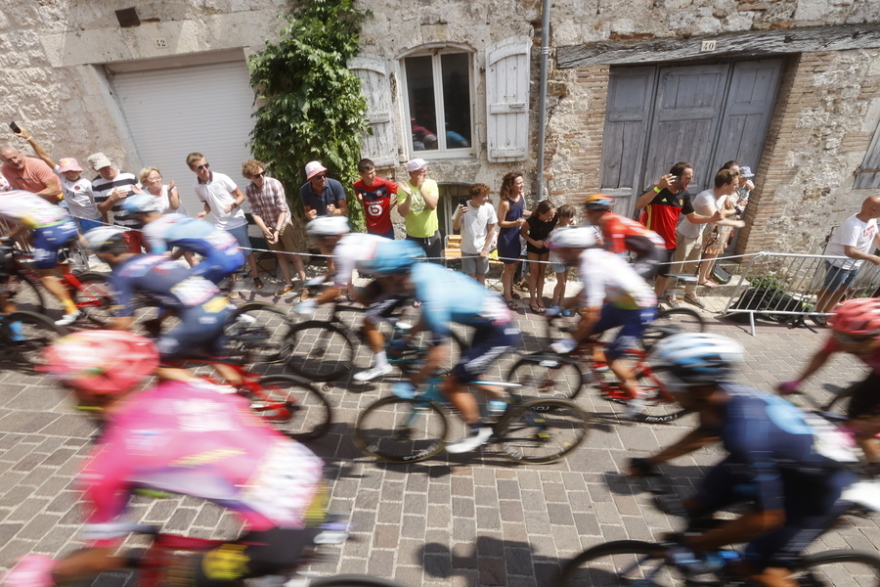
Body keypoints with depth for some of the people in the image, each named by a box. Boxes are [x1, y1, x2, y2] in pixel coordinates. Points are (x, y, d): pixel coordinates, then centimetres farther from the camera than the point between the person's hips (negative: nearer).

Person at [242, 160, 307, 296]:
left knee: (294, 255, -1)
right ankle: (289, 284, 25)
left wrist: (277, 230, -27)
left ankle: (304, 283, 8)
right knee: (280, 255, 13)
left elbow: (283, 210, -21)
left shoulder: (274, 184, -21)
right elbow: (255, 212, -8)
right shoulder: (249, 190, -10)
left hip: (283, 224, -4)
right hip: (268, 227, 4)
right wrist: (264, 229, -24)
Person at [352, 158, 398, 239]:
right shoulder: (357, 186, -8)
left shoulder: (384, 183, -20)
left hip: (386, 229, -3)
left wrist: (390, 207, -7)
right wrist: (364, 209, 3)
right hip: (371, 230, 3)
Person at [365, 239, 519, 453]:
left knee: (450, 385, -1)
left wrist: (413, 382, -12)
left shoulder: (433, 298, -31)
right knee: (469, 375, 26)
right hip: (494, 312, 9)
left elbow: (438, 355, -24)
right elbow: (428, 316, 10)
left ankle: (479, 431, 20)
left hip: (498, 332, -9)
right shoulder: (423, 269, -7)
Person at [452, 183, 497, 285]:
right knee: (470, 276, 9)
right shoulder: (463, 207, -13)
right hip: (467, 250, -1)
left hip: (482, 250, 1)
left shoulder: (489, 208, -11)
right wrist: (459, 214, -29)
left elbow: (491, 230, -4)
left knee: (481, 275, 13)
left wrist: (485, 249, -5)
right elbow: (455, 227, -11)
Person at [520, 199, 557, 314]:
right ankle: (532, 300, 12)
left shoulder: (554, 218, -25)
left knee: (542, 272, 10)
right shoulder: (532, 221, -33)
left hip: (545, 246, 3)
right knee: (535, 272, 1)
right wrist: (533, 242, -24)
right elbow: (522, 232, -16)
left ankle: (539, 298, 20)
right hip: (533, 247, -3)